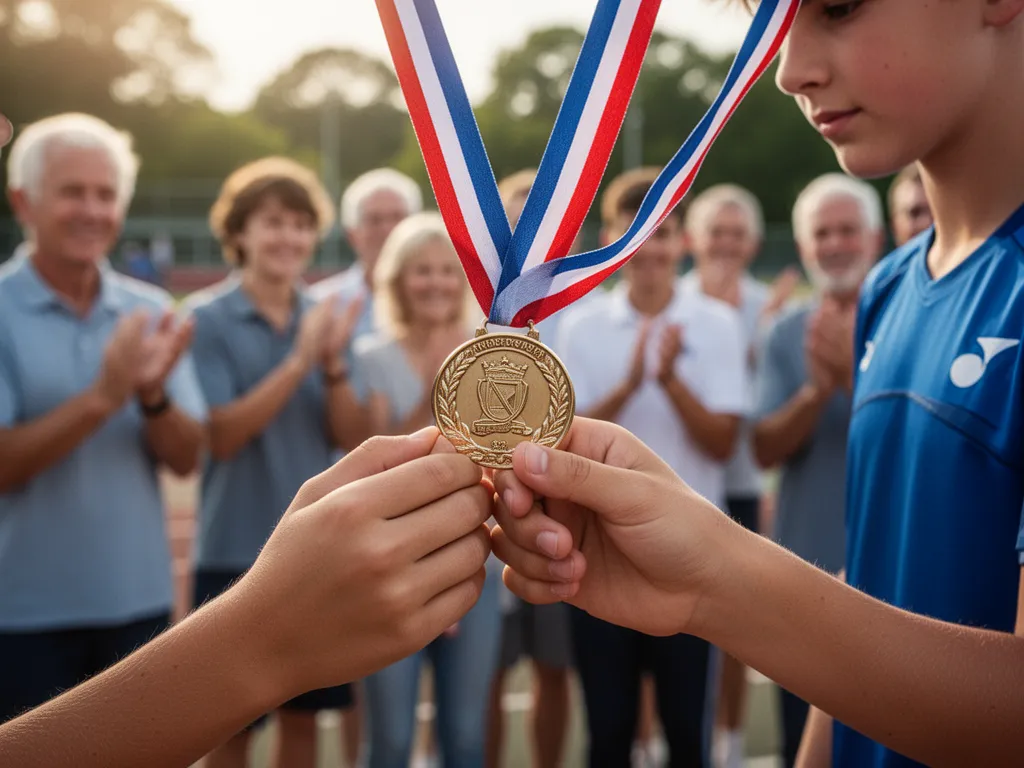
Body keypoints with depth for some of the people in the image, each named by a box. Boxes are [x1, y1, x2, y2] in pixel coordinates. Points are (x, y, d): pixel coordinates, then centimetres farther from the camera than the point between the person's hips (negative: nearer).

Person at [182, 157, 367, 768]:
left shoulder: (325, 318, 5)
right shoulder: (207, 318, -8)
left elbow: (354, 438, 0)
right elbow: (221, 435, -17)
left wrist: (333, 363, -17)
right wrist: (299, 361, -24)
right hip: (237, 553, -4)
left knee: (304, 712, 15)